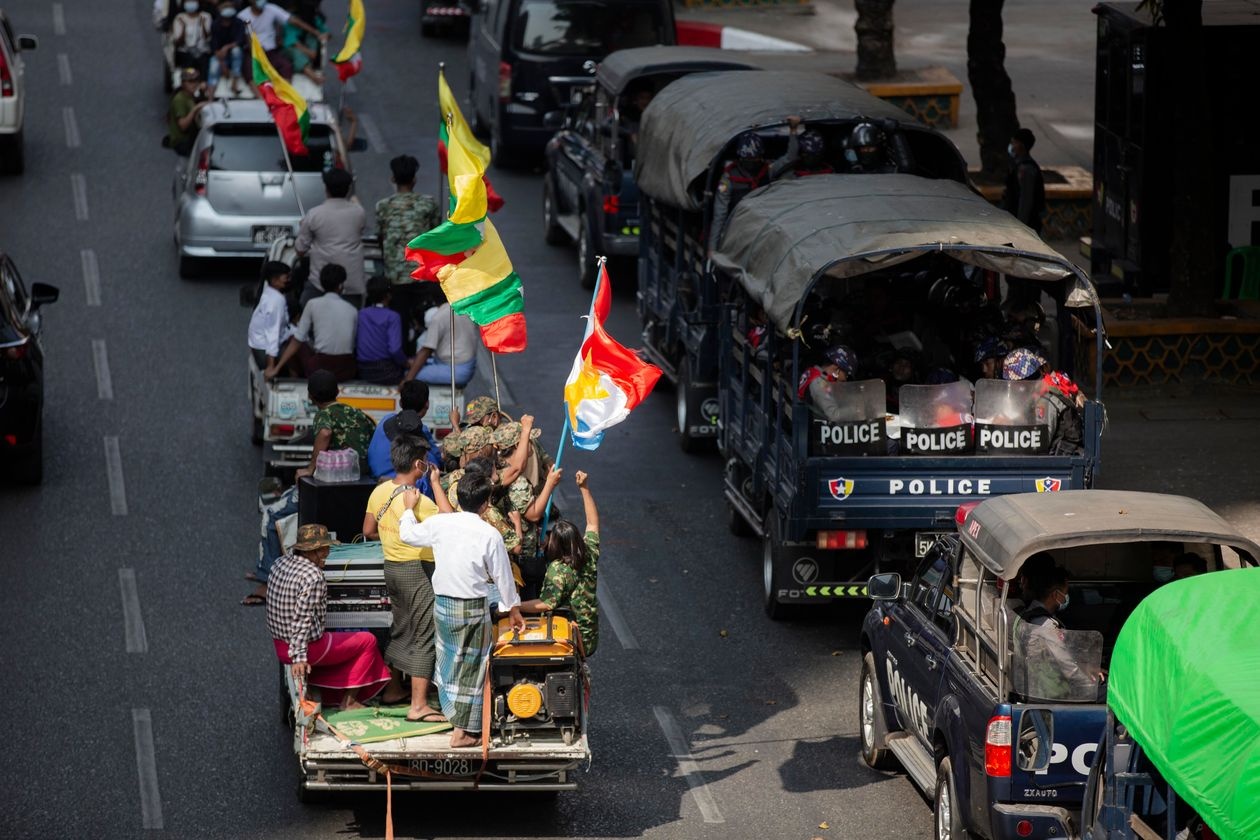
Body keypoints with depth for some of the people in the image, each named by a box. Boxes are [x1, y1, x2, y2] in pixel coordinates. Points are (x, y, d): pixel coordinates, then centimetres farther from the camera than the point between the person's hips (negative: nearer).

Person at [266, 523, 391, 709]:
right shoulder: (313, 577, -24)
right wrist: (299, 657, -29)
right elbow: (301, 618, -28)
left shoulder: (281, 563, 1)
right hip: (308, 646, -9)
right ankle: (349, 700, 12)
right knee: (368, 641, 8)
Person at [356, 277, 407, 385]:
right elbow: (394, 349, -16)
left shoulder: (360, 314, 6)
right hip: (385, 372, -6)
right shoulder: (392, 317, -8)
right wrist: (405, 363, 1)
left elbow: (353, 343, 5)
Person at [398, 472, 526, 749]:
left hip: (441, 603, 4)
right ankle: (464, 732, 11)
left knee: (449, 660, 22)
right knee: (471, 667, 6)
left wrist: (408, 508, 31)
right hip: (472, 608, -4)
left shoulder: (439, 524, -6)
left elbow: (407, 534, 13)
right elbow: (502, 576, -5)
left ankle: (453, 713, 37)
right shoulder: (489, 535, -15)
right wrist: (513, 609, 9)